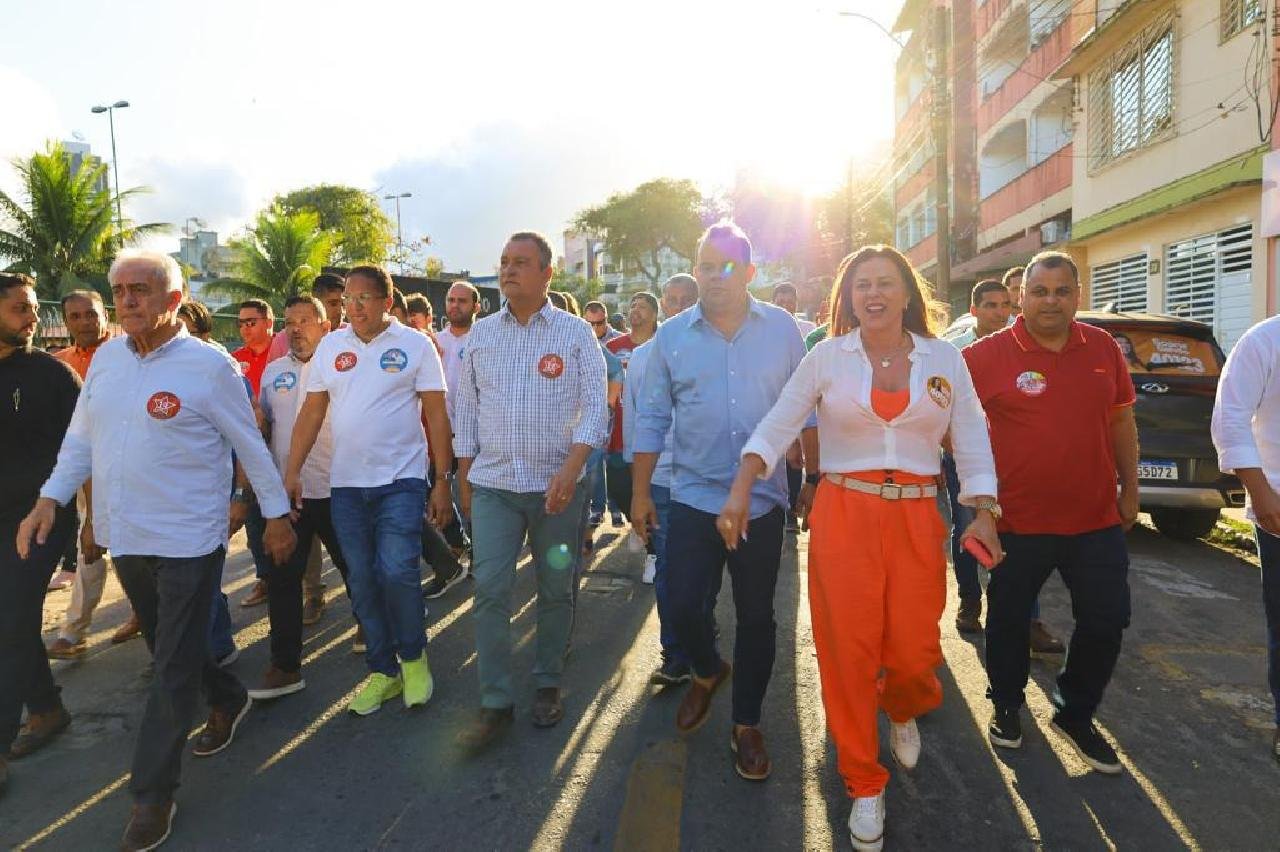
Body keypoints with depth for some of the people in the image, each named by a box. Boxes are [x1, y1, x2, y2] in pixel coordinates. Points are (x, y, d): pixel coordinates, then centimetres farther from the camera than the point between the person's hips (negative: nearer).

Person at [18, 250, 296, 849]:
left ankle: (153, 794, 17)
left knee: (174, 669, 3)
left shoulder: (209, 365, -12)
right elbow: (81, 437, 13)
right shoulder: (106, 357, 6)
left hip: (188, 540, -6)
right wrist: (50, 498, 1)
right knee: (167, 648, 21)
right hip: (125, 537, 6)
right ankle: (228, 699, 47)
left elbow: (250, 446, -6)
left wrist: (276, 515, -3)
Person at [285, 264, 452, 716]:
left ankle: (413, 657, 14)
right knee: (362, 580, 8)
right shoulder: (330, 346, 8)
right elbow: (311, 413, 9)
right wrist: (292, 472, 1)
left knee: (397, 571, -12)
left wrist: (442, 482, -7)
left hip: (401, 480, -4)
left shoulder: (414, 344, -3)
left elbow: (436, 416, -4)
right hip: (345, 484, 4)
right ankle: (382, 670, 23)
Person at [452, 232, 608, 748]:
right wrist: (463, 481, 11)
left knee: (556, 590, 9)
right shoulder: (480, 334, 8)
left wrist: (571, 468, -18)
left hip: (557, 485, -2)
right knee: (489, 590, -3)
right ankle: (495, 703, 9)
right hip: (493, 485, 2)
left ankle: (548, 685, 27)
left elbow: (595, 406, -5)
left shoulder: (575, 333, -1)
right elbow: (466, 409, 12)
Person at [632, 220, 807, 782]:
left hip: (763, 502, 0)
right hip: (693, 499, 1)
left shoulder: (782, 330, 0)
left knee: (756, 616, 9)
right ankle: (708, 672, 37)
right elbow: (652, 419, 4)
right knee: (684, 607, 2)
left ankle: (747, 724, 29)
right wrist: (640, 494, 3)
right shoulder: (671, 336, 1)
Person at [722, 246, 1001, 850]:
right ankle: (864, 784, 23)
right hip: (843, 513, -1)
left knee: (915, 652, 1)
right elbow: (777, 426, 0)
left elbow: (972, 441, 8)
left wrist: (983, 513, -1)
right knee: (848, 653, 2)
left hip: (916, 518, 2)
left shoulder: (944, 360, 6)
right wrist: (740, 492, -8)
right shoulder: (827, 357, 1)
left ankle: (901, 710, 42)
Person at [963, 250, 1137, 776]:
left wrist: (1130, 490, 11)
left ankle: (1075, 714, 34)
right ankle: (1007, 706, 36)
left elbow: (1121, 422, 12)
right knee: (1010, 622, 11)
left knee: (1107, 621, 11)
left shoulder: (1103, 348, 2)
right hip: (1019, 520, -3)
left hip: (1097, 518, 4)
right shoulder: (987, 354, -11)